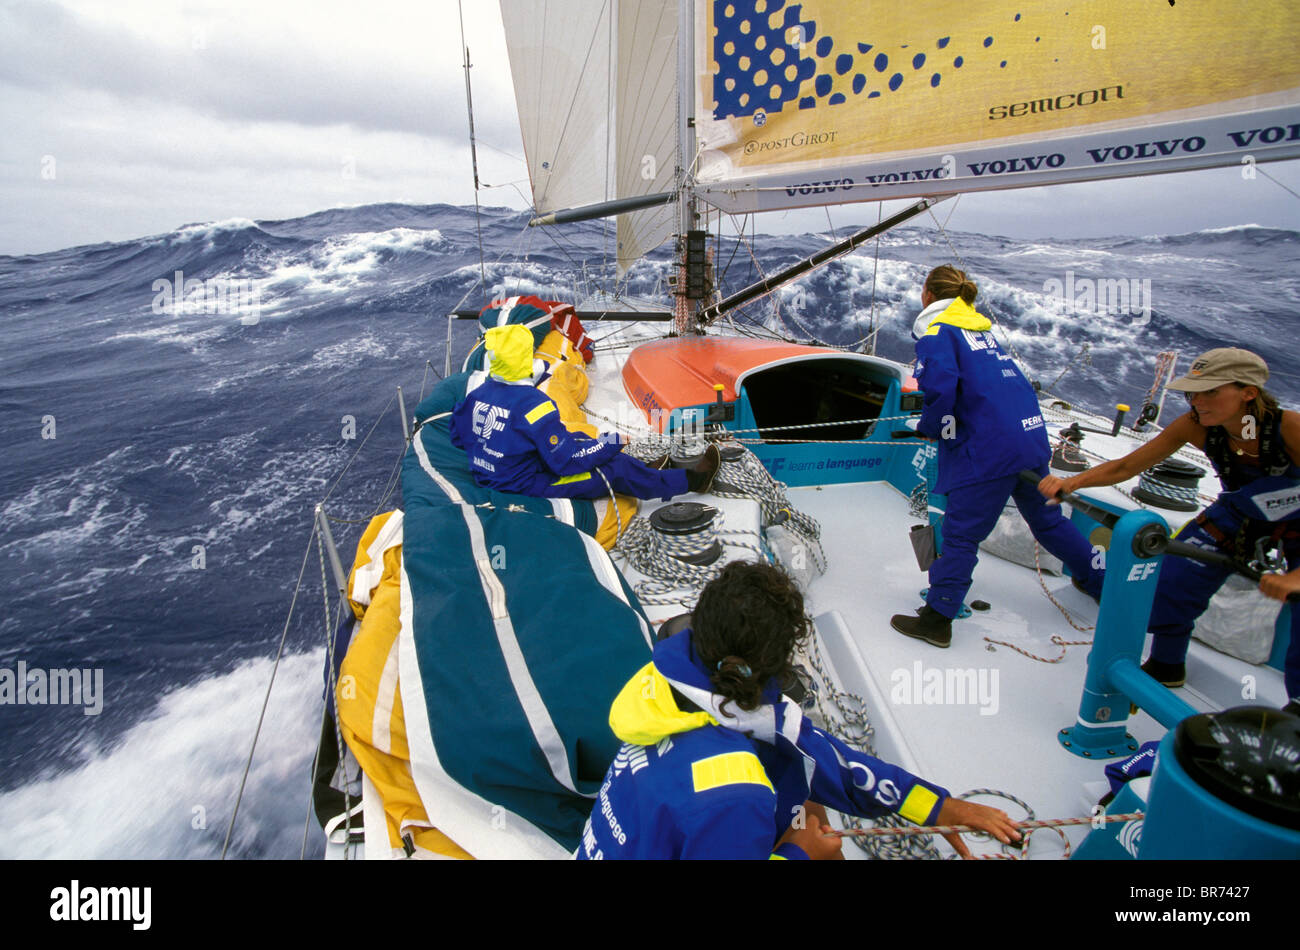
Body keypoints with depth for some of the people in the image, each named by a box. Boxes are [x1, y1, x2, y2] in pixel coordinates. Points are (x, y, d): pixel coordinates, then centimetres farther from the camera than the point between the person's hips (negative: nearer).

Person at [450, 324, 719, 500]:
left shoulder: (476, 392, -3)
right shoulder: (532, 402, -27)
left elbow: (459, 437, 10)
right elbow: (566, 459, -24)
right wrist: (611, 443, -13)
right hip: (526, 486, -8)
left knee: (576, 438, 18)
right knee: (616, 467, -3)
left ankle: (643, 471, 31)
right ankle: (691, 480, 12)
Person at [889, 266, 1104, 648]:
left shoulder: (936, 331, -5)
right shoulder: (979, 326, 21)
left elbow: (941, 387, -20)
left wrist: (929, 427, -3)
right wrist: (935, 423, 21)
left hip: (988, 449, -8)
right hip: (1031, 433, 8)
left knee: (960, 535, -1)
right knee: (1047, 518, 25)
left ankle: (936, 620, 6)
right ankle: (1101, 581, 42)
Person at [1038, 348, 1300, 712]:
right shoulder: (1196, 426, -26)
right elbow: (1125, 466, -18)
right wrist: (1070, 482, -32)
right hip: (1240, 514, 3)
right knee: (1173, 579, -6)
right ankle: (1166, 667, 21)